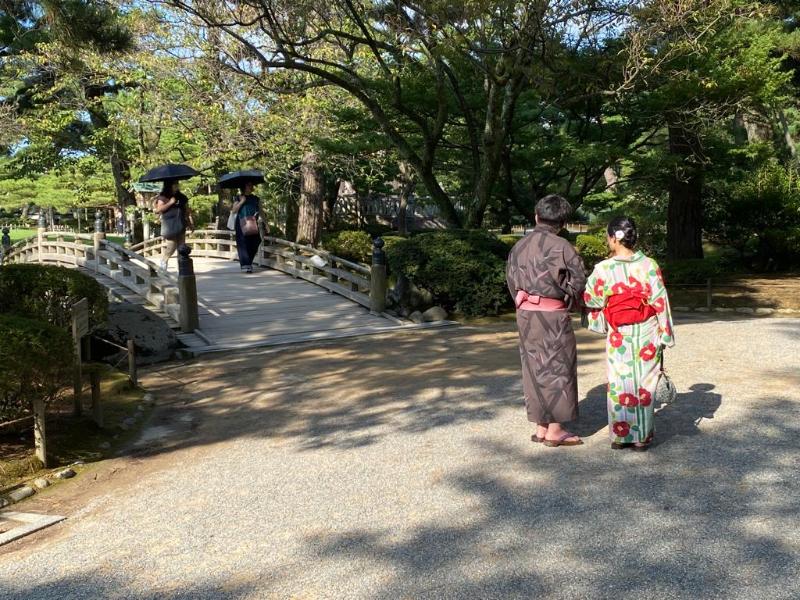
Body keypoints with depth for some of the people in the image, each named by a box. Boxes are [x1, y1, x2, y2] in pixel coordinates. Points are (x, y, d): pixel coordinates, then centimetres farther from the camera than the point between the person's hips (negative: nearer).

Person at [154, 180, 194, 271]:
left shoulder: (181, 197, 15)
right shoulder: (163, 197, -1)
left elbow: (187, 211, 17)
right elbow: (158, 209, -13)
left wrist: (191, 223, 10)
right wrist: (170, 203, -15)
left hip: (180, 226, 6)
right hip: (169, 227, -6)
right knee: (170, 246, -12)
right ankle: (163, 265, 4)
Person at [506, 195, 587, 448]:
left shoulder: (519, 247, 7)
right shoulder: (560, 246, -12)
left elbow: (512, 280, 10)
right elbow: (579, 280, -10)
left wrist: (523, 302, 14)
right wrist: (570, 301, 9)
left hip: (525, 314, 6)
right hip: (553, 315, -6)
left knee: (535, 367, 12)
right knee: (558, 368, 4)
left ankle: (541, 427, 18)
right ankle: (555, 430, 8)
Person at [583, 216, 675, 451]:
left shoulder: (603, 269, -12)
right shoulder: (649, 265, -8)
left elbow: (592, 301, 0)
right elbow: (661, 302, -5)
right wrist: (665, 335, 3)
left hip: (618, 336, -1)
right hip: (647, 334, 1)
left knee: (619, 384, 11)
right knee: (644, 383, 10)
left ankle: (620, 435, 17)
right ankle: (642, 436, 15)